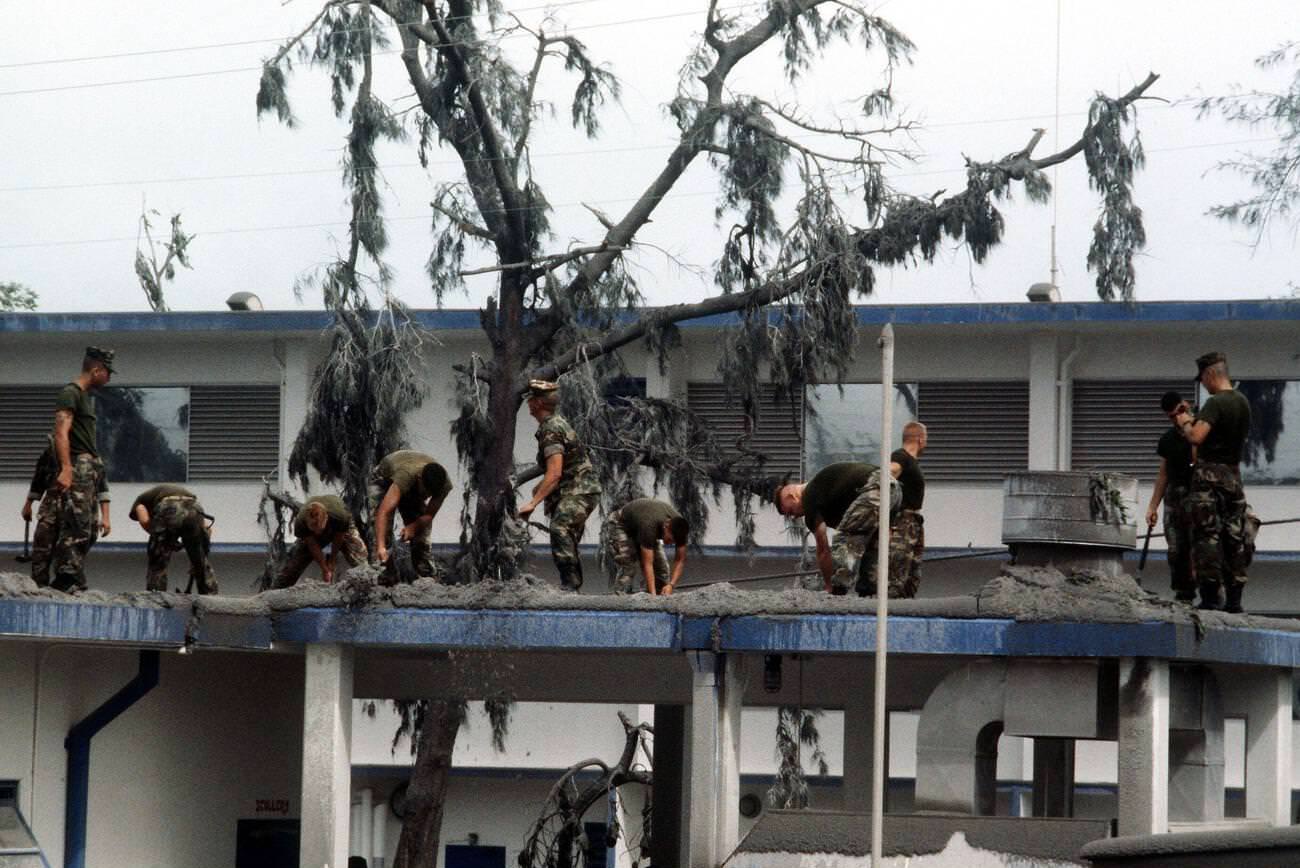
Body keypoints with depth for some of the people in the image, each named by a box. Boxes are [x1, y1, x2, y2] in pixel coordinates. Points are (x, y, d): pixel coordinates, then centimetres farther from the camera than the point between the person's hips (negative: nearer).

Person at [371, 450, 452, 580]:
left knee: (422, 536, -4)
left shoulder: (445, 484, -32)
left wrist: (413, 527, -41)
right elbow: (384, 512, -53)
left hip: (414, 491, 4)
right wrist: (380, 547, -63)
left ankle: (426, 577, 2)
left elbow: (429, 515, -20)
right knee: (384, 533, -18)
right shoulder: (406, 475, -47)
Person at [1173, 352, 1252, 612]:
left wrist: (1185, 423, -5)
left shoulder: (1216, 403, -15)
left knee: (1207, 536, -6)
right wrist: (1194, 420, 23)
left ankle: (1211, 596, -12)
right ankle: (1234, 598, 9)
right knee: (1234, 537, 8)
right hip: (1234, 474, 8)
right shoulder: (1243, 402, 11)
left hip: (1210, 475, -8)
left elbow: (1196, 437, -25)